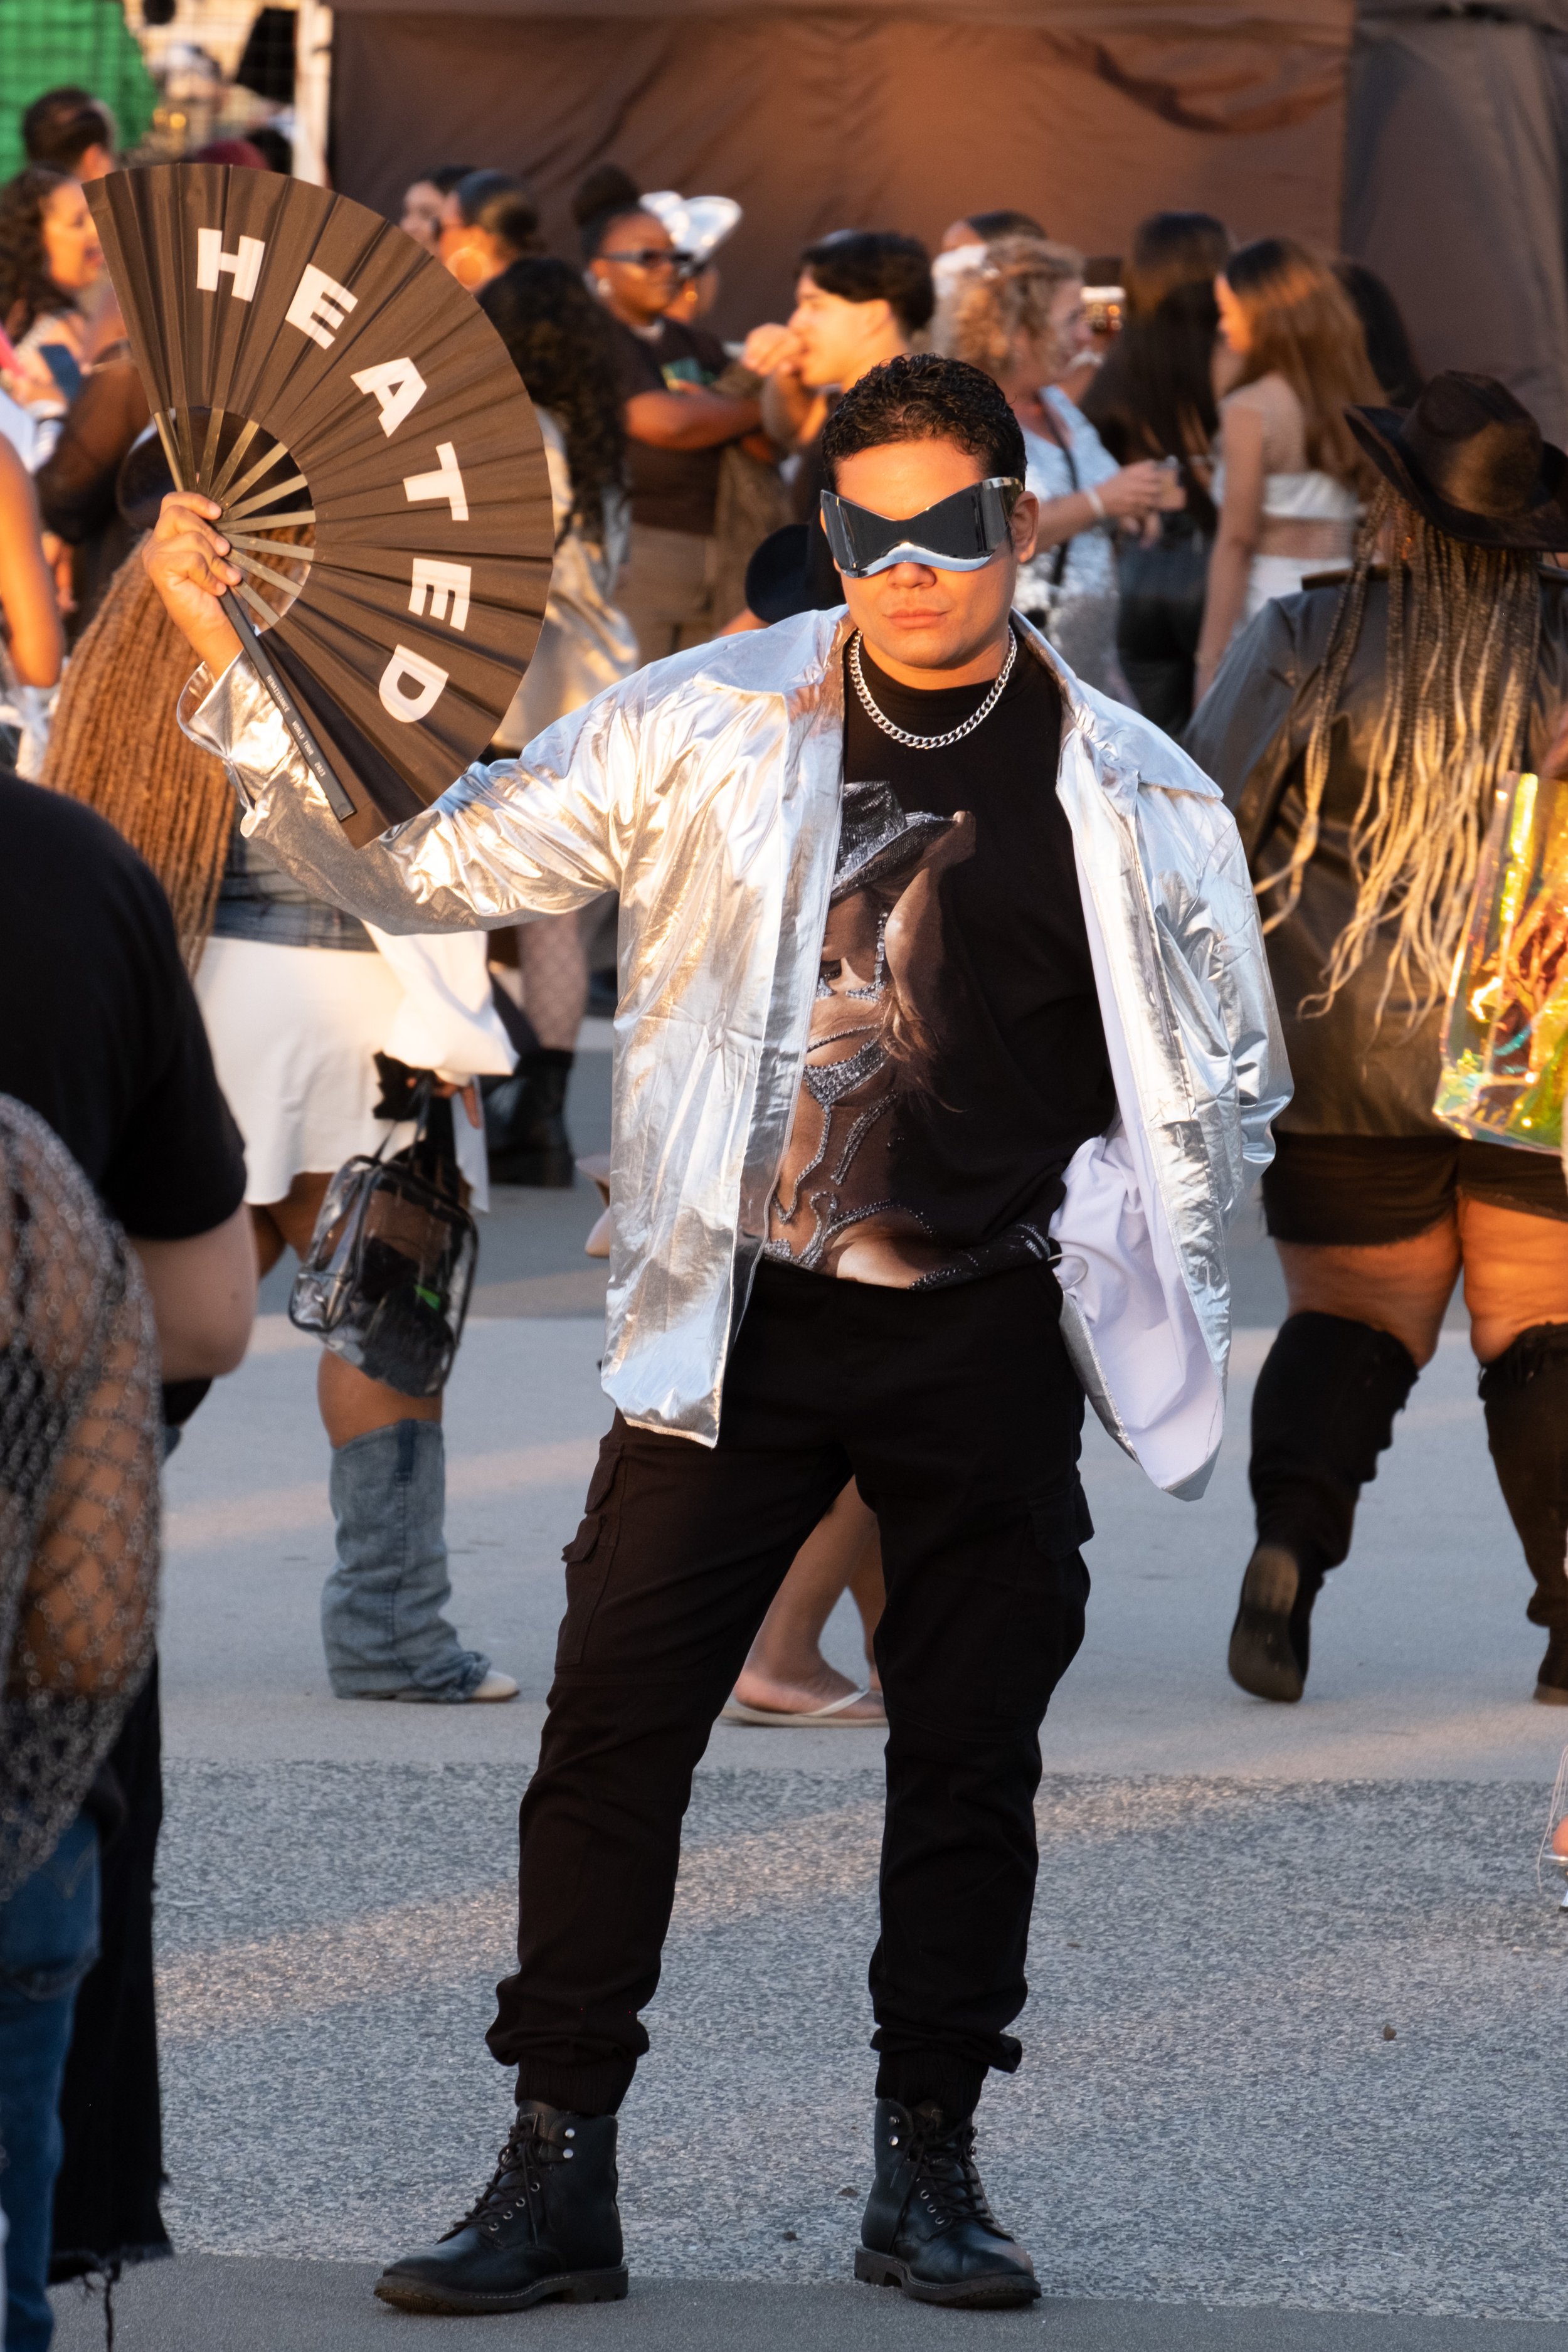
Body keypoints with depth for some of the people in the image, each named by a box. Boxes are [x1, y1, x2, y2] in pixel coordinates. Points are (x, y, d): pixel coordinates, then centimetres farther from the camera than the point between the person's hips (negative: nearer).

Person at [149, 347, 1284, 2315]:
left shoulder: (1133, 800, 2)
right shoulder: (706, 729, 0)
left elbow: (1224, 1081, 13)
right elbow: (416, 860, 1)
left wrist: (1133, 1300, 4)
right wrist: (242, 666, -11)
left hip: (987, 1343, 1)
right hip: (737, 1322, 0)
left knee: (970, 1751, 6)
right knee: (613, 1726, -5)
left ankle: (928, 2170, 18)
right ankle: (558, 2171, 2)